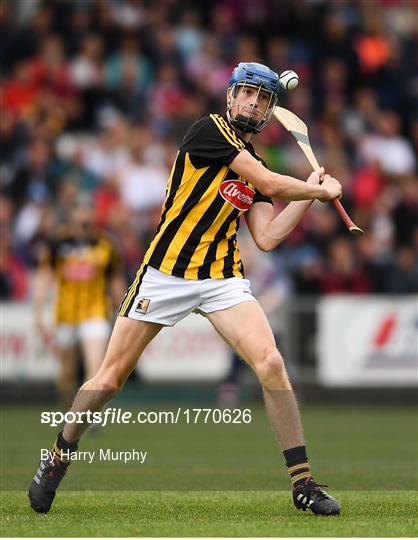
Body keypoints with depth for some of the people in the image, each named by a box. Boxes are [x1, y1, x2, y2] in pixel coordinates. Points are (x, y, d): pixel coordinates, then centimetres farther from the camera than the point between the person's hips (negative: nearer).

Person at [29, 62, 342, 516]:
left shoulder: (254, 166, 14)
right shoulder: (210, 129, -7)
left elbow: (266, 237, 6)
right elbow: (270, 184, -12)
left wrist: (310, 195, 3)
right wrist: (320, 189, 3)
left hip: (223, 278, 5)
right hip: (166, 272, -5)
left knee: (270, 363, -15)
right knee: (111, 377, 0)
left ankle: (303, 482, -10)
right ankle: (57, 458, 24)